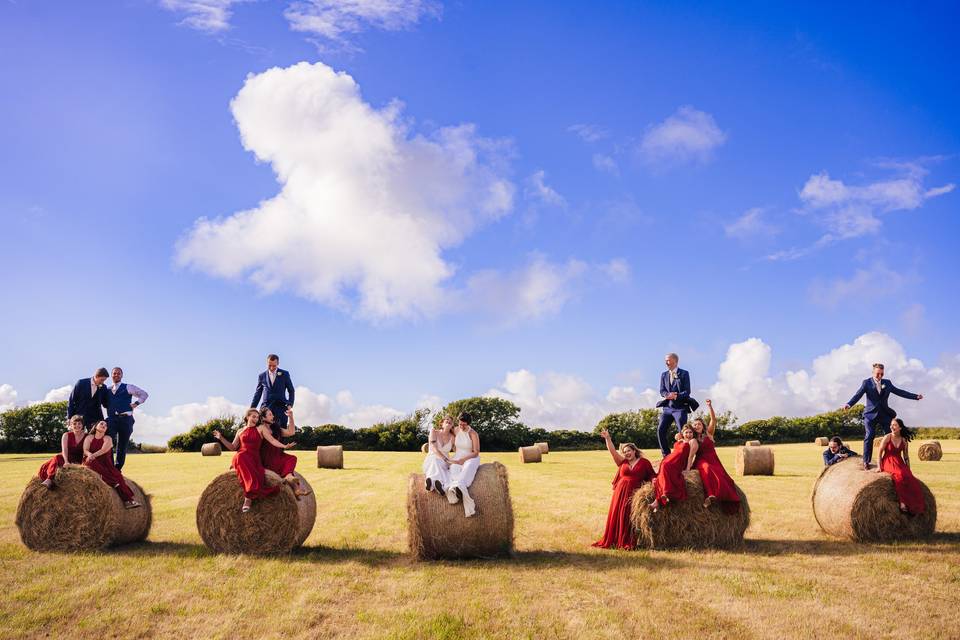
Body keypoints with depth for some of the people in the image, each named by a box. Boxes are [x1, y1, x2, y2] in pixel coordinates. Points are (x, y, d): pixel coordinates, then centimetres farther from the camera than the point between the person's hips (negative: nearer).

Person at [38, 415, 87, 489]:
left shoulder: (86, 437, 4)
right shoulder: (66, 435, 5)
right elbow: (64, 450, -8)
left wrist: (83, 462, -18)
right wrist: (66, 461, -25)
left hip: (79, 460, 0)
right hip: (66, 458, 0)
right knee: (56, 459, -31)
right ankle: (50, 479, -48)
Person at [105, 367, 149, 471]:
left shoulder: (128, 387, 11)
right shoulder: (108, 390, 20)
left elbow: (144, 394, 11)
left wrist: (135, 404, 1)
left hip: (125, 419, -2)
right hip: (111, 419, 2)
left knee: (122, 446, 1)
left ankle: (118, 469, 8)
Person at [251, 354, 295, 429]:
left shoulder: (285, 374, 8)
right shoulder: (262, 376, 12)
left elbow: (291, 391, 11)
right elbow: (258, 393, 16)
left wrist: (290, 405, -2)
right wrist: (252, 408, 8)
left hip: (281, 407, -1)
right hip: (266, 407, 1)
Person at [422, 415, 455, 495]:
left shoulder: (452, 437, 10)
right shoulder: (434, 432, 2)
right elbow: (434, 449, -11)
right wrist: (446, 459, -23)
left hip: (444, 464, 3)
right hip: (431, 461, -3)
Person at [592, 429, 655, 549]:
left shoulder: (644, 462, 6)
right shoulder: (622, 462, 12)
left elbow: (652, 475, 8)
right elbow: (612, 451, 6)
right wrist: (607, 438, -3)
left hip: (635, 493, -3)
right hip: (621, 492, 3)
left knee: (630, 518, -3)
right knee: (617, 516, 3)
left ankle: (628, 543, 4)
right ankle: (614, 541, 10)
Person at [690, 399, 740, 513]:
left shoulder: (708, 433, 8)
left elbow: (713, 420, -6)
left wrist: (709, 406, -18)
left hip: (713, 460, 1)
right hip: (701, 461, -1)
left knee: (722, 477, -26)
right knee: (706, 468, -36)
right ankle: (710, 495, -47)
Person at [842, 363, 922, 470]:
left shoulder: (887, 383, 12)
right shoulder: (867, 383, 1)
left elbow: (899, 392, 15)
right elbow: (858, 395, -11)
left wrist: (915, 396, 9)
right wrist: (848, 404, -27)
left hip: (885, 414, 3)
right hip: (871, 414, -3)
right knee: (869, 437, -7)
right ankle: (866, 461, 0)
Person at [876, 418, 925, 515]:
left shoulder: (904, 440, 7)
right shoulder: (887, 437, -5)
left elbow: (906, 456, 13)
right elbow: (880, 452, -2)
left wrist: (908, 470, 5)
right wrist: (879, 466, -8)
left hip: (899, 463, 4)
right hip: (888, 462, -4)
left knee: (910, 477, -25)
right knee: (899, 475, -35)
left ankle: (915, 507, -22)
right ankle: (902, 502, -31)